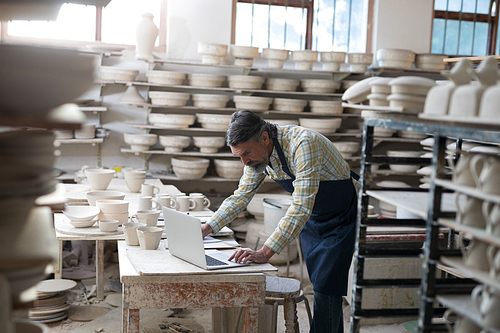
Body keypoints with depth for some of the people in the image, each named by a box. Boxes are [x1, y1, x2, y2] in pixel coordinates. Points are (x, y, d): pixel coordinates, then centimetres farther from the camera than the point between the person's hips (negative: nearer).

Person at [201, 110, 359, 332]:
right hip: (311, 217, 8)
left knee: (325, 290, -12)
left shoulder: (302, 144, -34)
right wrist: (205, 230, -6)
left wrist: (265, 253, -43)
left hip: (342, 216, -7)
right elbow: (241, 196, 3)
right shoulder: (257, 153, -9)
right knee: (319, 285, 11)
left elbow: (301, 207, -39)